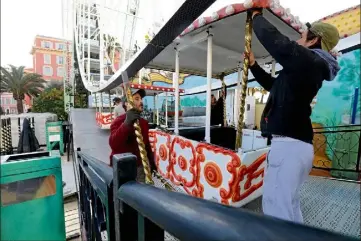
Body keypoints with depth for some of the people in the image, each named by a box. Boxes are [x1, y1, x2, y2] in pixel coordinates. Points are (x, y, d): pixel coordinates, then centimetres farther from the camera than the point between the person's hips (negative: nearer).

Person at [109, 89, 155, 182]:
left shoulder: (144, 122, 8)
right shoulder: (119, 121, -14)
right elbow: (113, 144, -31)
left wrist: (152, 162, 18)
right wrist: (127, 123, -42)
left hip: (140, 167, 6)